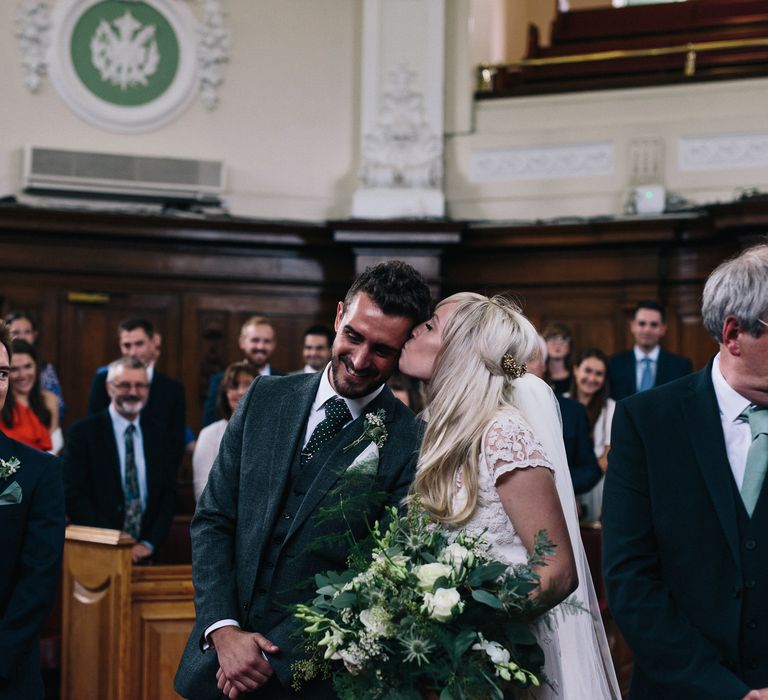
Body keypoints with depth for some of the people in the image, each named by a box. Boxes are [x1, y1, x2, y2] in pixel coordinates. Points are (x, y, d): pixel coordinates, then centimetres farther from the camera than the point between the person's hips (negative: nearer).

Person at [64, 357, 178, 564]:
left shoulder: (159, 434, 7)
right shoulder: (83, 432, -4)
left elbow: (168, 493, 6)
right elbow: (73, 495, -9)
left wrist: (149, 543, -7)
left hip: (145, 553, 3)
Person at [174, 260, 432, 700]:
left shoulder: (411, 444, -11)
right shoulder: (266, 398, 1)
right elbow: (213, 519, 3)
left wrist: (274, 661, -15)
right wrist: (224, 631, -9)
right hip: (219, 653, 3)